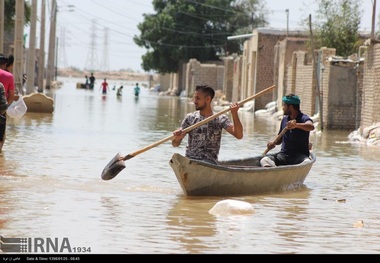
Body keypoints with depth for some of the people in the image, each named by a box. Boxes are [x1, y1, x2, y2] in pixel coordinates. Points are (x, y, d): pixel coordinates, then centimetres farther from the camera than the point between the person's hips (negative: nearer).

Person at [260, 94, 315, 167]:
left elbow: (311, 127, -29)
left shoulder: (303, 118, -5)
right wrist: (273, 143, 0)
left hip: (300, 154, -5)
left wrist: (296, 125, -46)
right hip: (284, 154, 5)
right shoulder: (285, 119, 13)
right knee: (264, 160, -23)